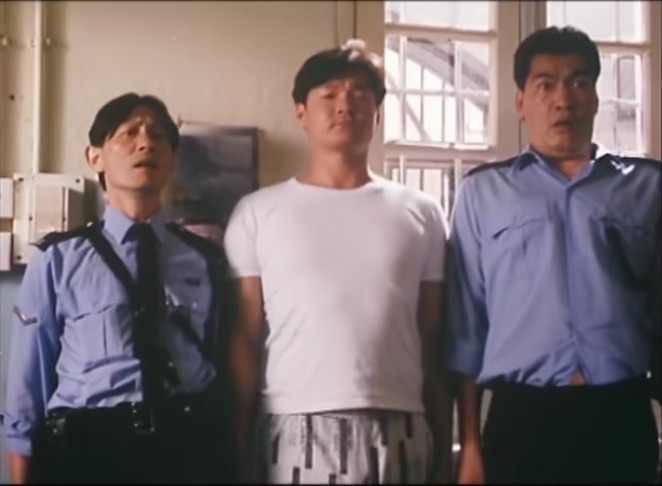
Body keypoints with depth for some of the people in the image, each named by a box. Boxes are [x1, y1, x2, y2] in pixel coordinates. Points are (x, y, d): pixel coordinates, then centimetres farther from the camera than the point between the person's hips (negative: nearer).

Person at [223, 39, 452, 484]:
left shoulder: (421, 213, 9)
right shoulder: (258, 212, 5)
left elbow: (435, 339, 9)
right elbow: (244, 338, 3)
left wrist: (441, 440, 6)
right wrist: (239, 446, -3)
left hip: (398, 430, 1)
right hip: (296, 429, -1)